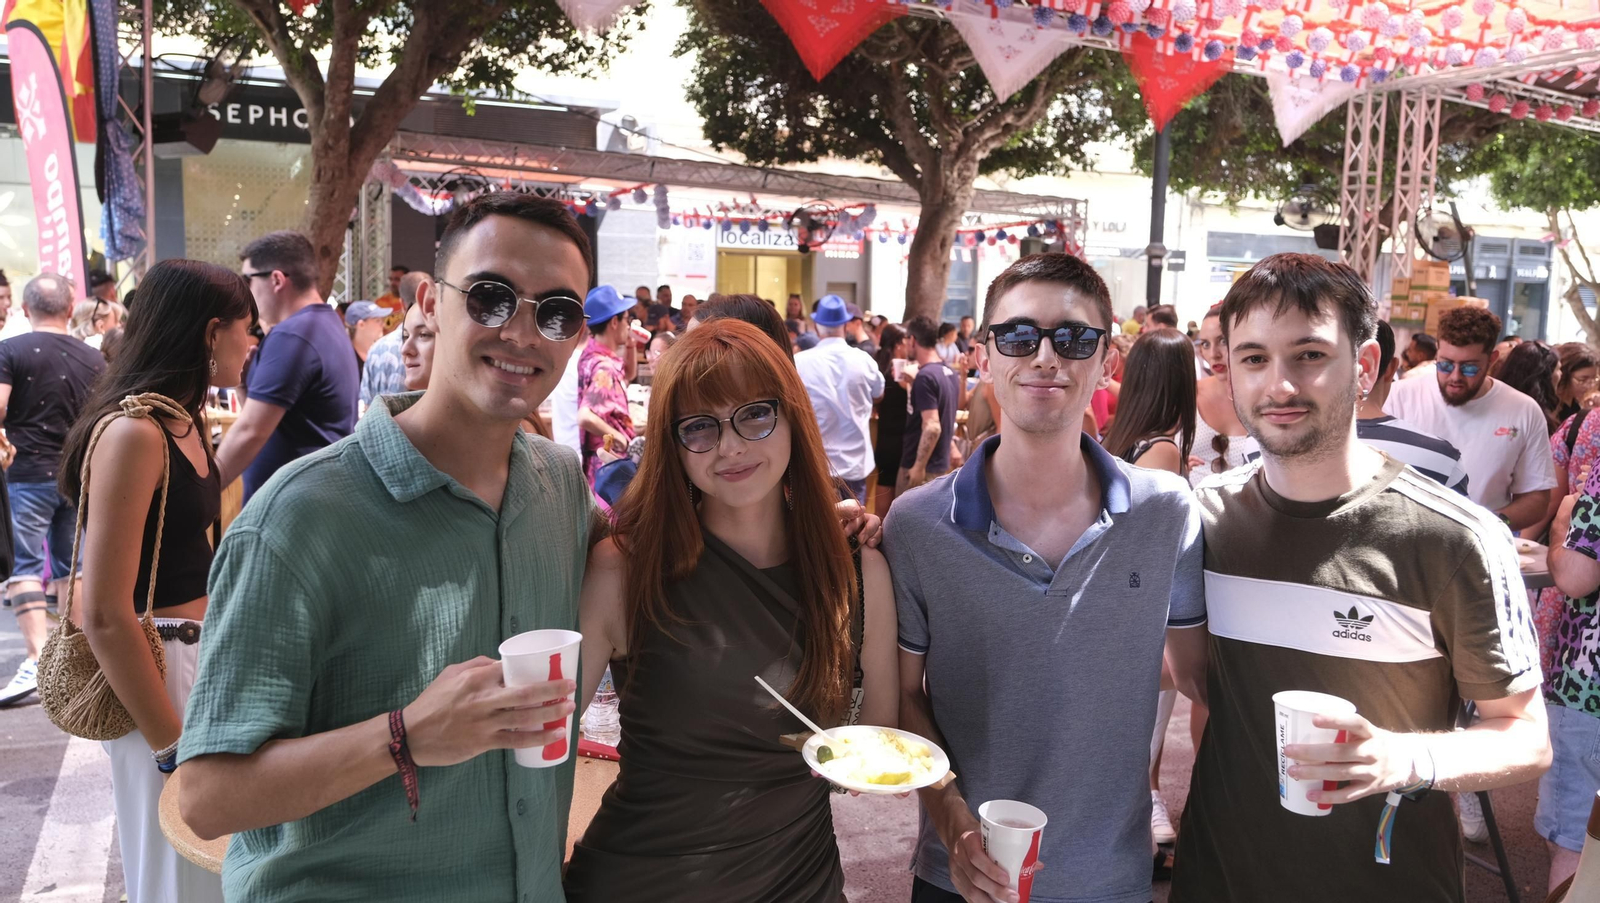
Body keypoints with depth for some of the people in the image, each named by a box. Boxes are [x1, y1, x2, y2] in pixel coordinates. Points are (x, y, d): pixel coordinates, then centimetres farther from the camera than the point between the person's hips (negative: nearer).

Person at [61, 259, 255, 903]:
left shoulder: (185, 422, 7)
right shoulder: (134, 433, -21)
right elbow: (105, 613, -24)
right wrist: (173, 747, -20)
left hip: (202, 651, 9)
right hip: (158, 667, -9)